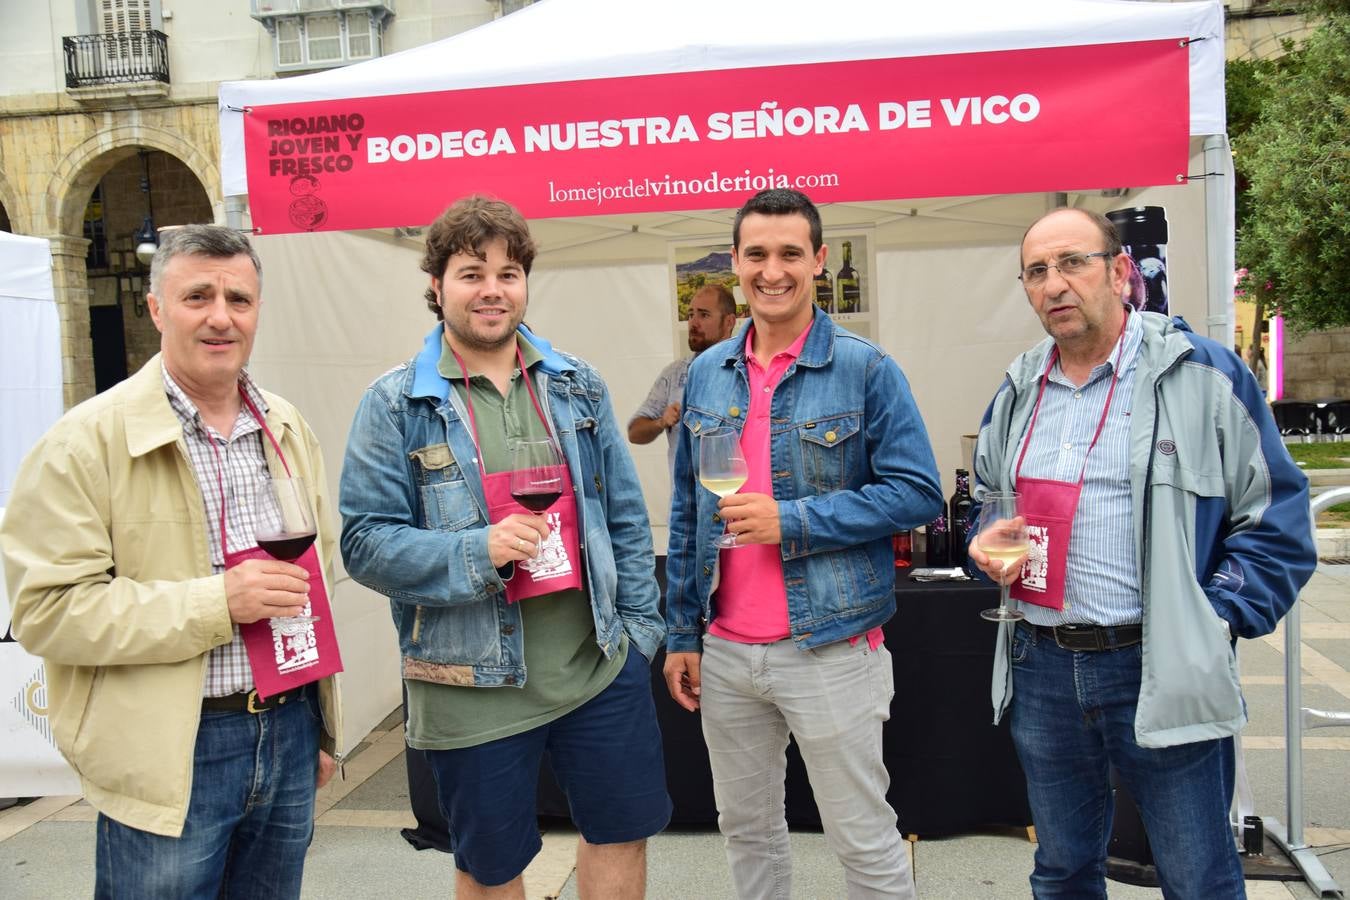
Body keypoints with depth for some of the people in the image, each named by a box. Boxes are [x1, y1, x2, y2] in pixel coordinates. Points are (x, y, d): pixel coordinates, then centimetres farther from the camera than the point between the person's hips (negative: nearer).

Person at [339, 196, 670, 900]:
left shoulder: (577, 386, 5)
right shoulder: (396, 404, -6)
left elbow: (625, 517, 10)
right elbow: (364, 542, -10)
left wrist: (639, 625, 7)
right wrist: (476, 553, -24)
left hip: (600, 664, 4)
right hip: (473, 686, -3)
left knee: (622, 832, 17)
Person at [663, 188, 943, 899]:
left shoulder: (865, 369, -8)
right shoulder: (707, 374, 6)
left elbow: (917, 492, -12)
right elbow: (686, 515, 11)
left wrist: (792, 521, -19)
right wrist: (682, 633, 9)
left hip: (829, 648, -4)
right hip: (725, 653, 5)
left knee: (865, 841, 8)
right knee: (746, 830, 19)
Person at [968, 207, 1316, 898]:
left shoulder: (1204, 374, -5)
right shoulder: (1018, 391, 10)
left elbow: (1276, 515, -3)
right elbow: (985, 501, 23)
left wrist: (1213, 621, -11)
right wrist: (986, 549, 2)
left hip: (1162, 670, -4)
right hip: (1041, 666, 5)